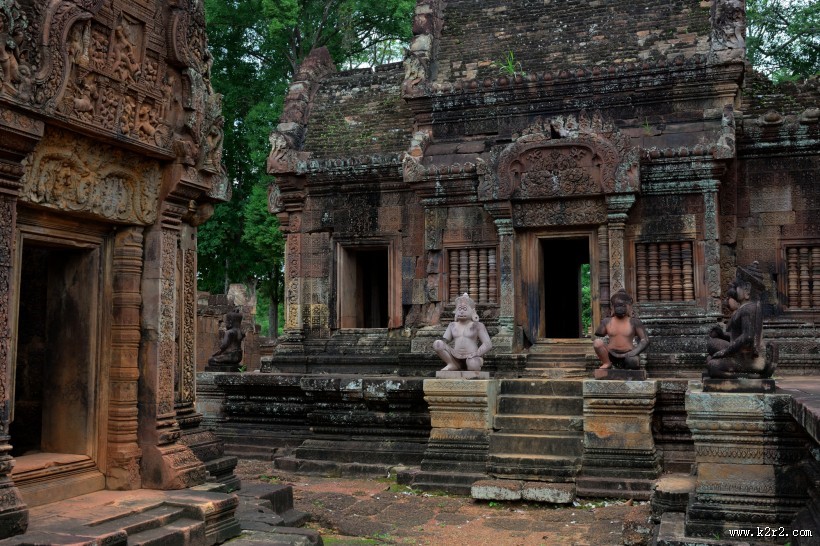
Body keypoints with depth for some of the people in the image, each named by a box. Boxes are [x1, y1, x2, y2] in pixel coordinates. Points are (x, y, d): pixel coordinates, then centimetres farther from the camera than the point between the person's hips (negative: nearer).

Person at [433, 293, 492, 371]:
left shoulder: (477, 326, 4)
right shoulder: (452, 326, 14)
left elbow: (488, 344, -3)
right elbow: (444, 341, 9)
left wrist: (475, 354, -19)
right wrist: (452, 352, -12)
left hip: (471, 358, -4)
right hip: (455, 358, 4)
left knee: (473, 364, -41)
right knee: (437, 343, -17)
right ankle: (453, 365, -6)